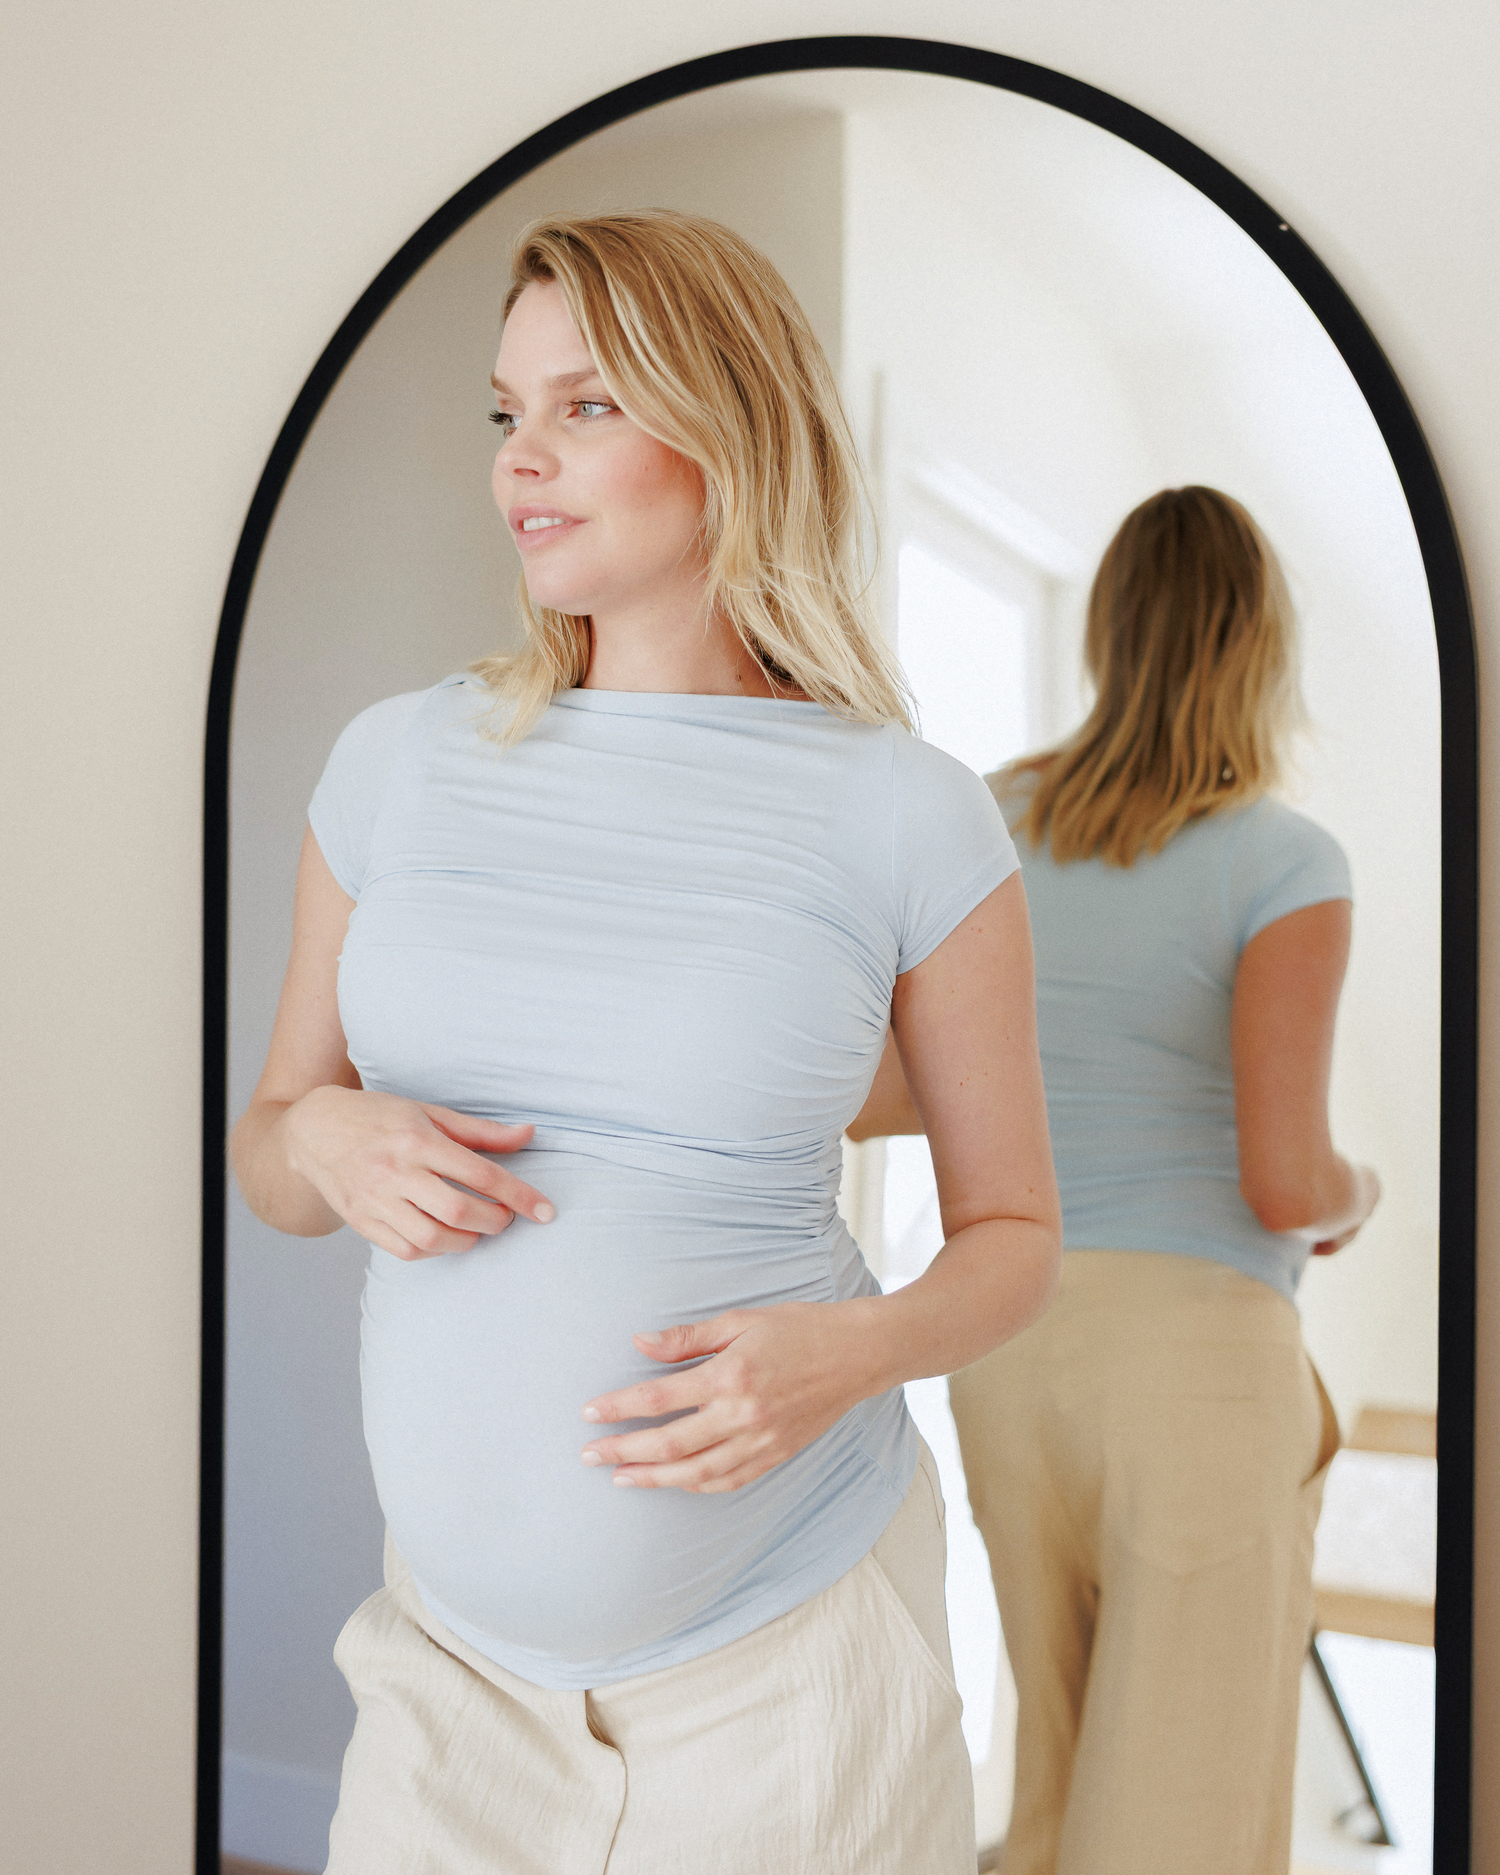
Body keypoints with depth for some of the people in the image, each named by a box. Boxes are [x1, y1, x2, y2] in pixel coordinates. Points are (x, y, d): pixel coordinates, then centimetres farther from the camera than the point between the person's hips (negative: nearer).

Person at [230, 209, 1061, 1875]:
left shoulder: (910, 820, -9)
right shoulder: (400, 762, -1)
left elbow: (1013, 1235, 0)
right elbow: (265, 1154, 9)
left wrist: (858, 1349, -19)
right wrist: (329, 1143, -13)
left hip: (783, 1641, -2)